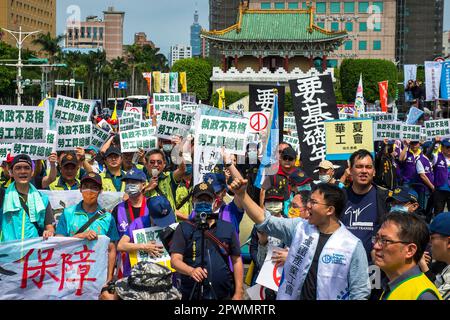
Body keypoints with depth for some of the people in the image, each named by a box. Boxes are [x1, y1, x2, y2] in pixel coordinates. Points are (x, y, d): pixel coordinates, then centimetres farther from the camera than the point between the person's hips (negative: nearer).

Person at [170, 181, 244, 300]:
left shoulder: (228, 228, 6)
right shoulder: (184, 228, 0)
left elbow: (236, 261, 7)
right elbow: (175, 260, -9)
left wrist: (238, 293, 0)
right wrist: (191, 271, -29)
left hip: (224, 295, 2)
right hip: (192, 295, -1)